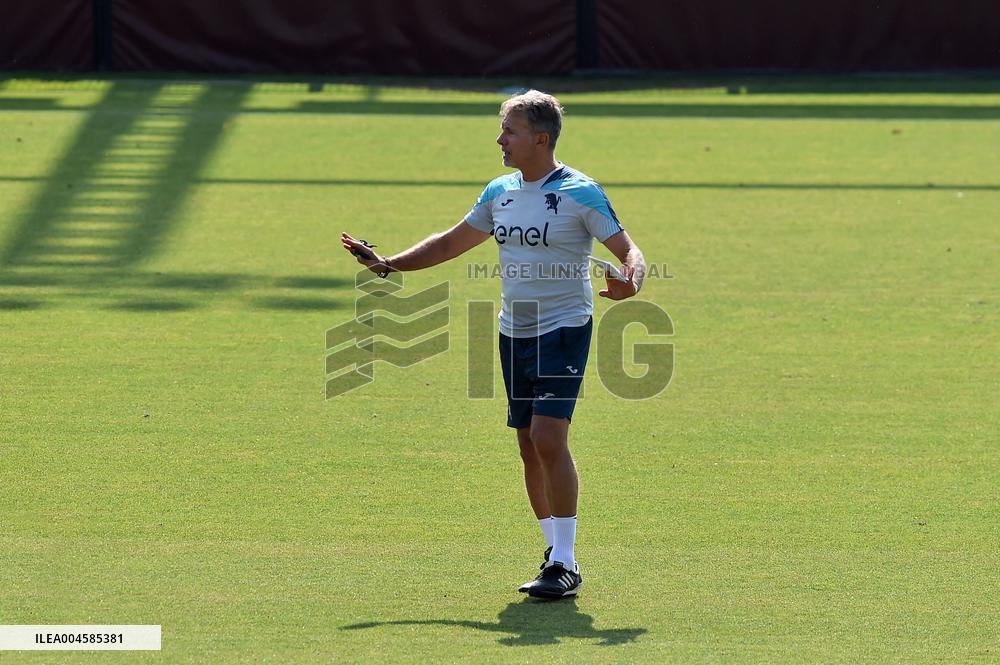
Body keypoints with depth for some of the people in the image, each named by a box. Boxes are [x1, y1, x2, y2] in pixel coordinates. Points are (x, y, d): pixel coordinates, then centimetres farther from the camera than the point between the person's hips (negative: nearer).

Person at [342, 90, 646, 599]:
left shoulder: (580, 193, -10)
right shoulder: (500, 193, 9)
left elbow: (627, 251, -11)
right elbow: (451, 242, 22)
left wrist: (629, 281, -33)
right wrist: (390, 264, 16)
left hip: (563, 330, -7)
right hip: (513, 332, 7)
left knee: (548, 435, -18)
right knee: (529, 446, 7)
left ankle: (565, 563, -15)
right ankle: (557, 550, 18)